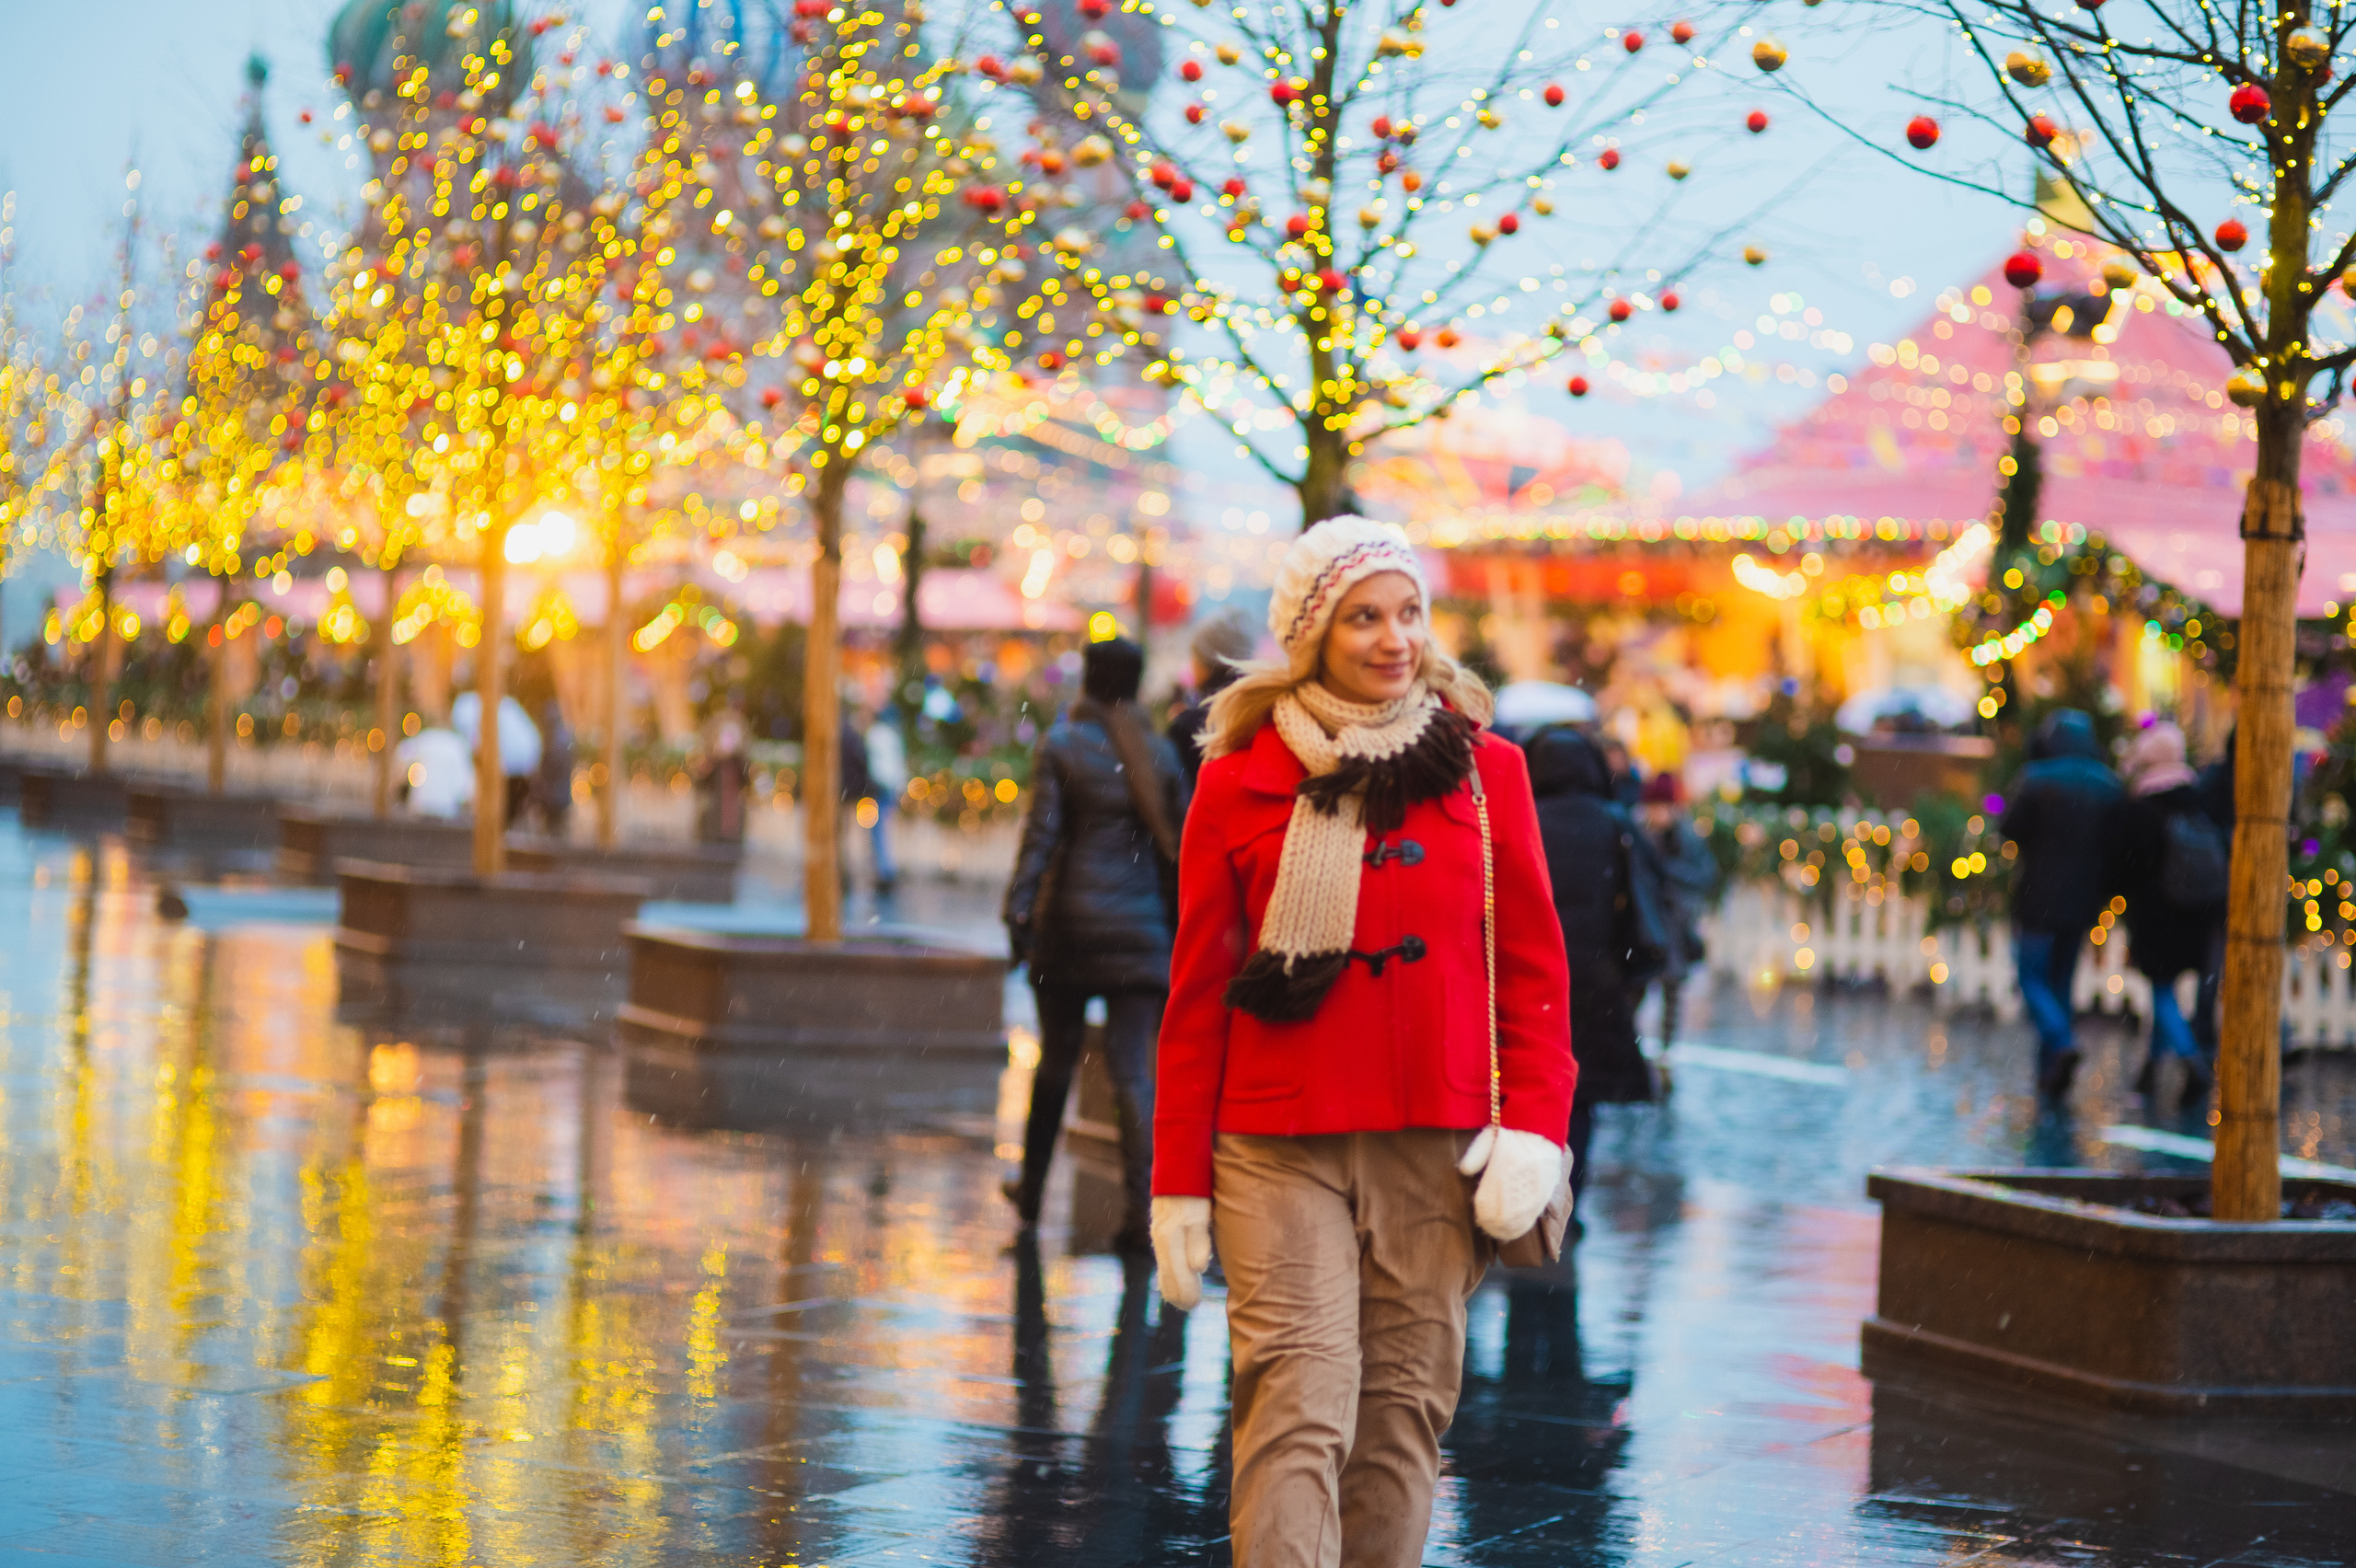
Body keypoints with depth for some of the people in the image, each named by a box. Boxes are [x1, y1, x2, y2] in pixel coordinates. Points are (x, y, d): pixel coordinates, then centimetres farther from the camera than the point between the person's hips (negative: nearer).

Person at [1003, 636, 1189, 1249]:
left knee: (1056, 1059, 14)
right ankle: (1142, 1205, -14)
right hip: (1140, 928, 1)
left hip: (1070, 922, -1)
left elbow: (1040, 835, -8)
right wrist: (1176, 917, 12)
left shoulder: (1062, 745, -3)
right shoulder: (1159, 750, 5)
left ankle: (1031, 1189, 28)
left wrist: (1019, 911, -6)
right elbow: (1179, 841, 6)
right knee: (1134, 1069, -2)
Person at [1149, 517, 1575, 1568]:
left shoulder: (1484, 772, 7)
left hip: (1437, 1151, 2)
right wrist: (1179, 1185, 4)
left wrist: (1533, 1127, -5)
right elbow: (1196, 995, 7)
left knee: (1404, 1409, 5)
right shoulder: (1240, 782, 4)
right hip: (1277, 1147, -2)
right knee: (1297, 1409, -10)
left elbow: (1533, 970, 9)